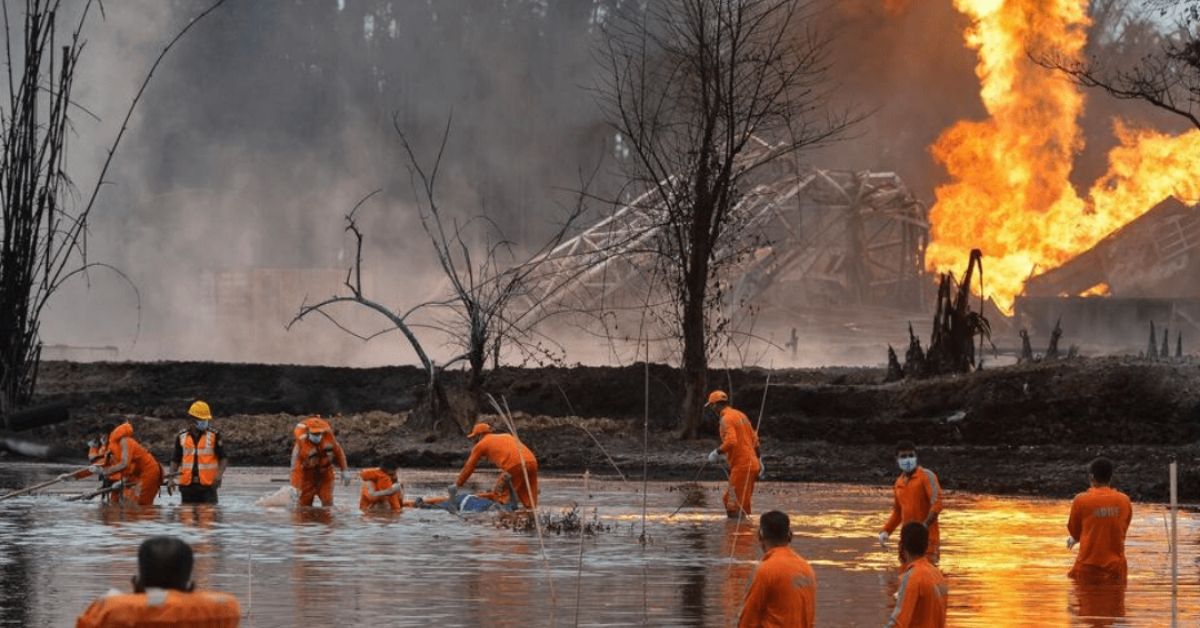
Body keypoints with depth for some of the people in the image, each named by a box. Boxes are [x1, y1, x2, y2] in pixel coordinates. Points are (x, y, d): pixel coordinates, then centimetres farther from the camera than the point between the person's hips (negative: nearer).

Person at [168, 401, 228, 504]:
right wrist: (171, 479, -2)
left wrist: (219, 475, -15)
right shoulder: (181, 437, 7)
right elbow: (175, 460, 12)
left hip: (208, 484, -3)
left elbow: (223, 458, 2)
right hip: (187, 484, 3)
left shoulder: (214, 436, 1)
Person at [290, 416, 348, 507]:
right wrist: (294, 488, -37)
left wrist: (344, 470, 2)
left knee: (328, 503, -8)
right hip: (308, 477, -2)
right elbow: (295, 467, -31)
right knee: (304, 503, 5)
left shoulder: (328, 436, -16)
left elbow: (338, 452, 0)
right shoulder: (301, 443, -27)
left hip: (325, 475, 2)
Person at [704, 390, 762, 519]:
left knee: (738, 505, -9)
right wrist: (759, 462, 24)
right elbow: (754, 440, 21)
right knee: (728, 499, 15)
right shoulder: (741, 415, 18)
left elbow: (731, 441, -25)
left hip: (741, 466, -9)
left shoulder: (726, 419, -11)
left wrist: (717, 453, -13)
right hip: (751, 464, 9)